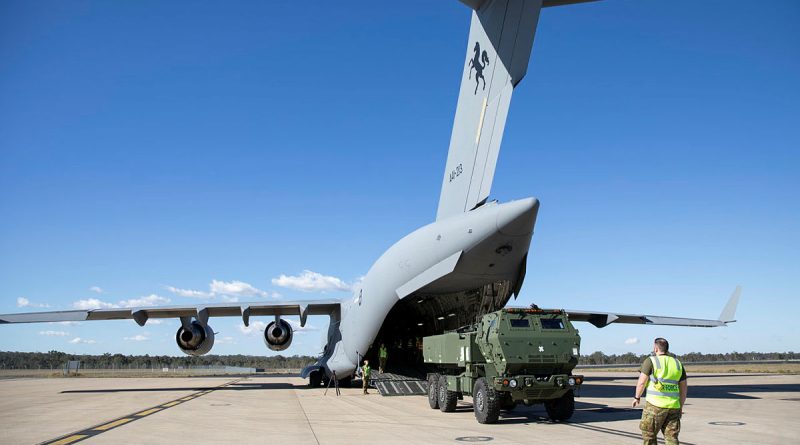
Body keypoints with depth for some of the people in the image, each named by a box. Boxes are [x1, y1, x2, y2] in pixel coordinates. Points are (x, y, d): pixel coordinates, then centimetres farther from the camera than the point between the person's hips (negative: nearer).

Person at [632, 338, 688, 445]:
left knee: (649, 435, 8)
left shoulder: (651, 361, -5)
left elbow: (641, 382, -8)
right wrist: (680, 407, 21)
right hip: (673, 406, 5)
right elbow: (684, 387, 14)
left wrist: (637, 397, 7)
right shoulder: (677, 363, 12)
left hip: (655, 405, -5)